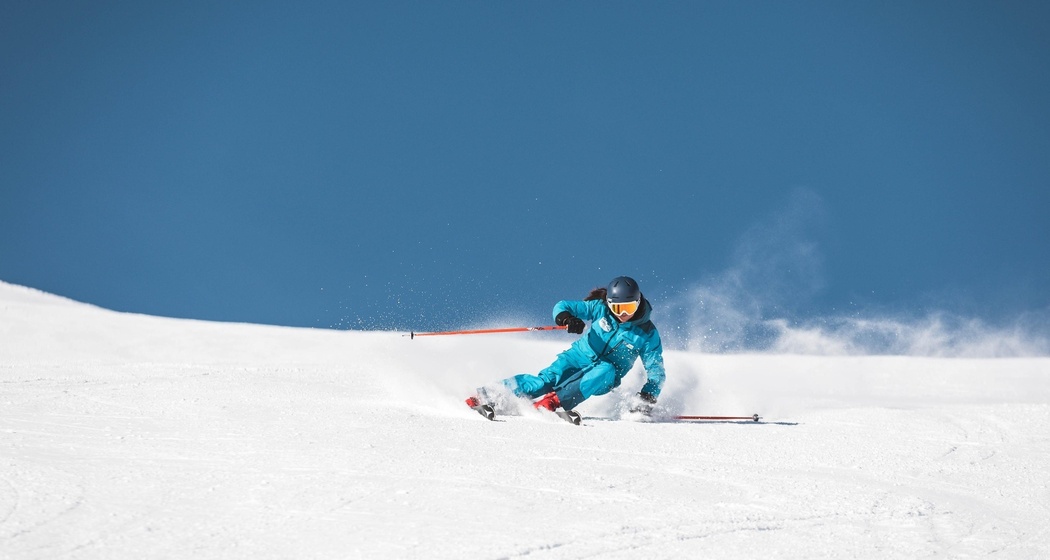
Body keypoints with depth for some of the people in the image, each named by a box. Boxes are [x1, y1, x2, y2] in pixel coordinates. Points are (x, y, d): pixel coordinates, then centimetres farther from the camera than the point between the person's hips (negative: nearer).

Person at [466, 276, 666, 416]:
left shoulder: (647, 334, -10)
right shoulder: (601, 308, -7)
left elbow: (656, 369, -5)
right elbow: (563, 306, -8)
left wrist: (648, 395, -23)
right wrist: (565, 317, -33)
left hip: (605, 376, 0)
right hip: (580, 357, 0)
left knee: (606, 371, -37)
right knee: (547, 380, -27)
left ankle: (554, 402, -45)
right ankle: (489, 397, -30)